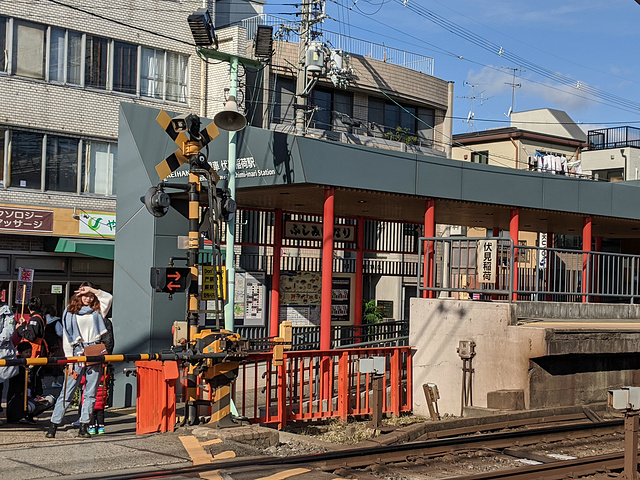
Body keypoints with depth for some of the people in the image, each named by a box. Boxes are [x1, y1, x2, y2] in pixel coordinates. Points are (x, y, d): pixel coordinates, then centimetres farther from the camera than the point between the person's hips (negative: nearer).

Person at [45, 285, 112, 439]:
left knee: (91, 392, 1)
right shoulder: (70, 313, 6)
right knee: (68, 391, -5)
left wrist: (92, 290, 0)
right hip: (77, 352, -3)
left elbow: (108, 298, 3)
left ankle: (84, 426, 5)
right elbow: (67, 339, 2)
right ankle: (54, 425, -2)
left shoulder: (96, 311, 14)